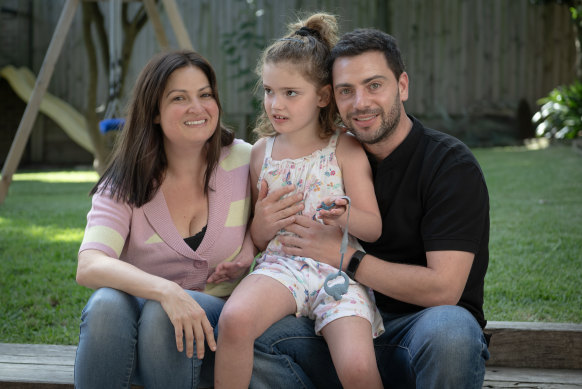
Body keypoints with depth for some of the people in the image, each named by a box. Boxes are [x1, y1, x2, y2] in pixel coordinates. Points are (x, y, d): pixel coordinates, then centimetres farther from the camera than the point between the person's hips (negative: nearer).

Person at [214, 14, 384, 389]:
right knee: (235, 318, -32)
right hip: (280, 265, 2)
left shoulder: (345, 149, 3)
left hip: (337, 270, -2)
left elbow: (373, 227, -1)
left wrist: (345, 218, -21)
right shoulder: (262, 152, 14)